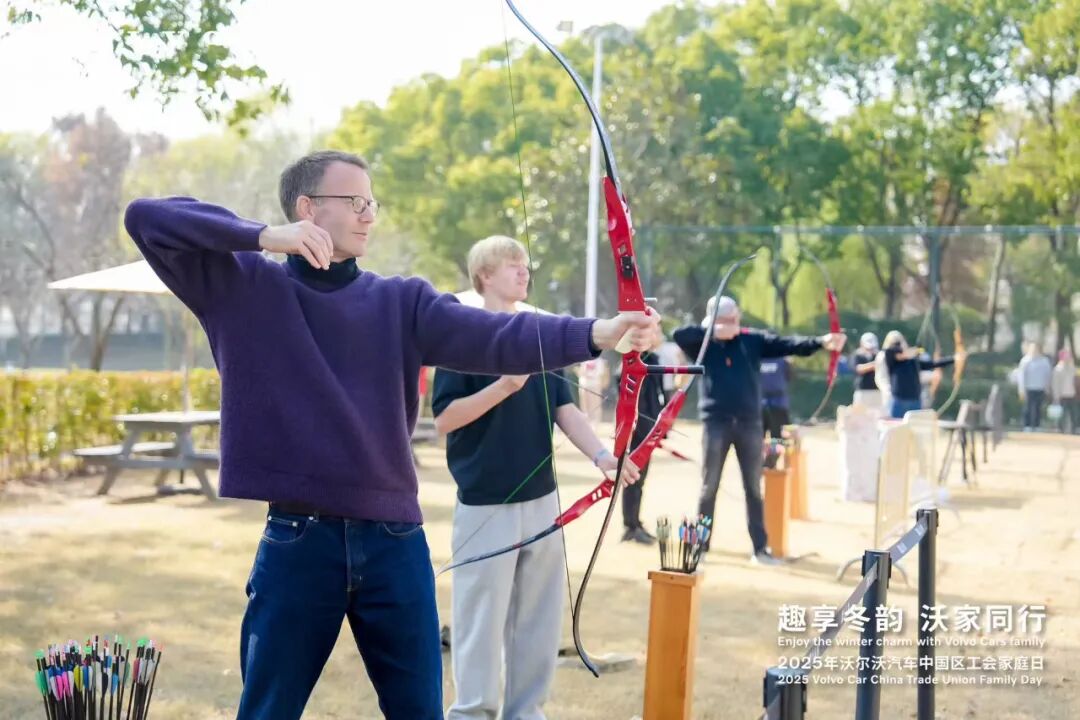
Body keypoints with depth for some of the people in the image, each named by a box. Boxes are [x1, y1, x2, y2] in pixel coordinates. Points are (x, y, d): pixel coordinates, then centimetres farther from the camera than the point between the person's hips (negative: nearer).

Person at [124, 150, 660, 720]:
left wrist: (596, 333, -26)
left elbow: (492, 336, -10)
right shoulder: (243, 287, 1)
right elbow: (145, 217, -6)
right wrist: (263, 236, -17)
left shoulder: (401, 302, 5)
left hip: (394, 542, 2)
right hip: (296, 541, -2)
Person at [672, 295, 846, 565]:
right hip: (716, 422, -2)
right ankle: (700, 545, 15)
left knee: (754, 488, 7)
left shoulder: (753, 340, 3)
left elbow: (787, 344, -8)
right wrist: (713, 331, -19)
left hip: (749, 422, 2)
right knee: (709, 486, 6)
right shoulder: (704, 344, 0)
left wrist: (821, 341, -24)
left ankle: (760, 548, 12)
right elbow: (679, 334, -17)